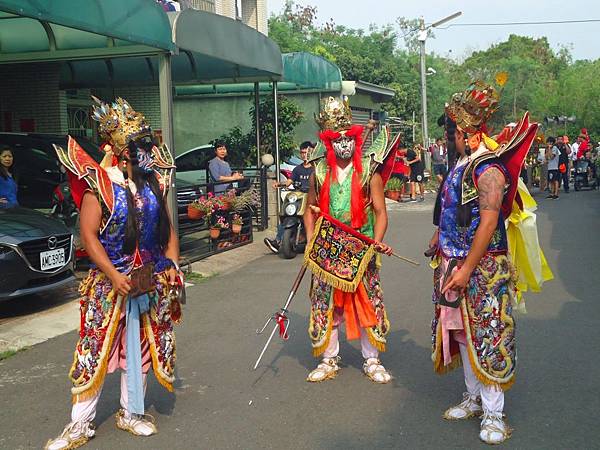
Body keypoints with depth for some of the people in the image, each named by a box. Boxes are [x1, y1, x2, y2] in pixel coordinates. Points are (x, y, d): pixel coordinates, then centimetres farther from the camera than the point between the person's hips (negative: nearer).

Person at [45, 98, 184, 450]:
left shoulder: (154, 184, 6)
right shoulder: (101, 184, -9)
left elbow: (168, 229, 12)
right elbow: (89, 235, -12)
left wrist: (173, 265, -1)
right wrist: (113, 275, -19)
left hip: (151, 282, 5)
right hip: (111, 282, -5)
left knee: (141, 348, 13)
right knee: (96, 350, 0)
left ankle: (131, 413, 29)